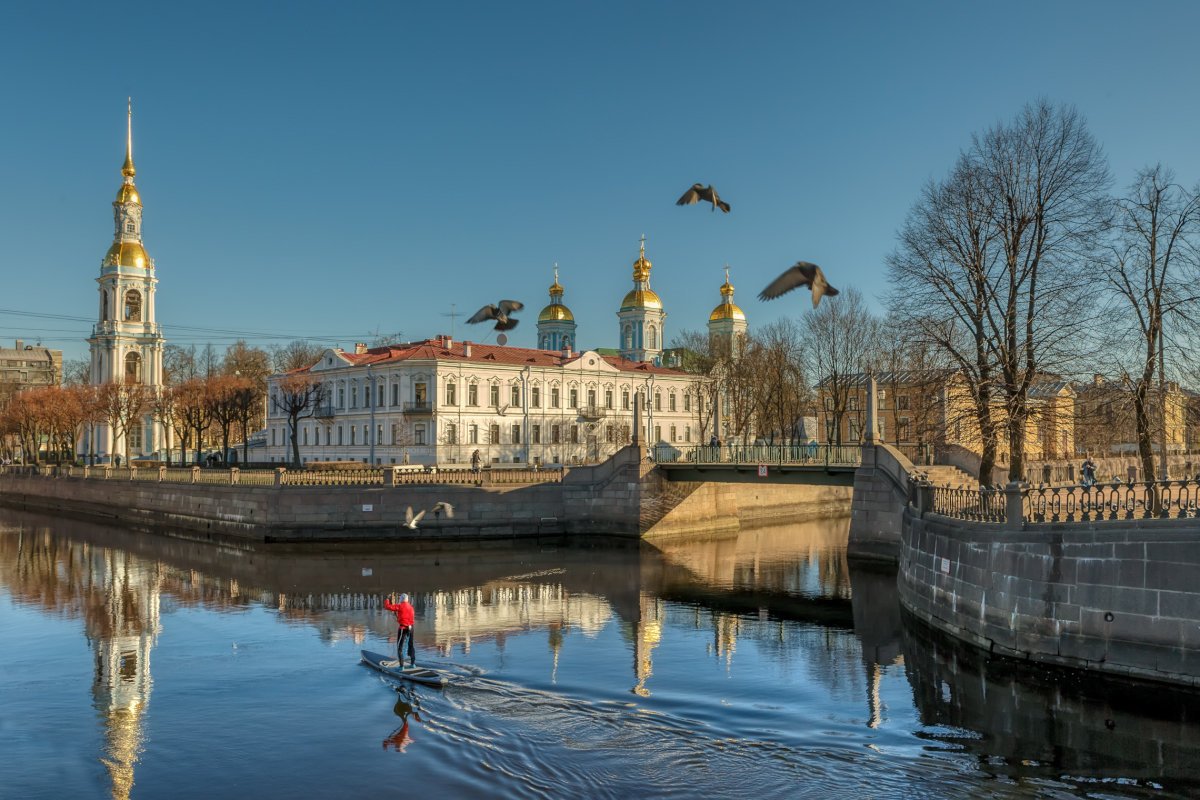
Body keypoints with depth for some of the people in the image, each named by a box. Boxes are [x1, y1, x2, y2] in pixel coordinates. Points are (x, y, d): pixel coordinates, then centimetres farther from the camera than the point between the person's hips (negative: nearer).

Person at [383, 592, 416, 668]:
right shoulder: (410, 607, 10)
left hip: (402, 628, -6)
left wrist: (388, 599, 6)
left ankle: (401, 665, -5)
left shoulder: (399, 606, -10)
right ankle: (413, 663, 25)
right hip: (410, 627, 6)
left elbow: (387, 606, -12)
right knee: (411, 645, 18)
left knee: (400, 647, 0)